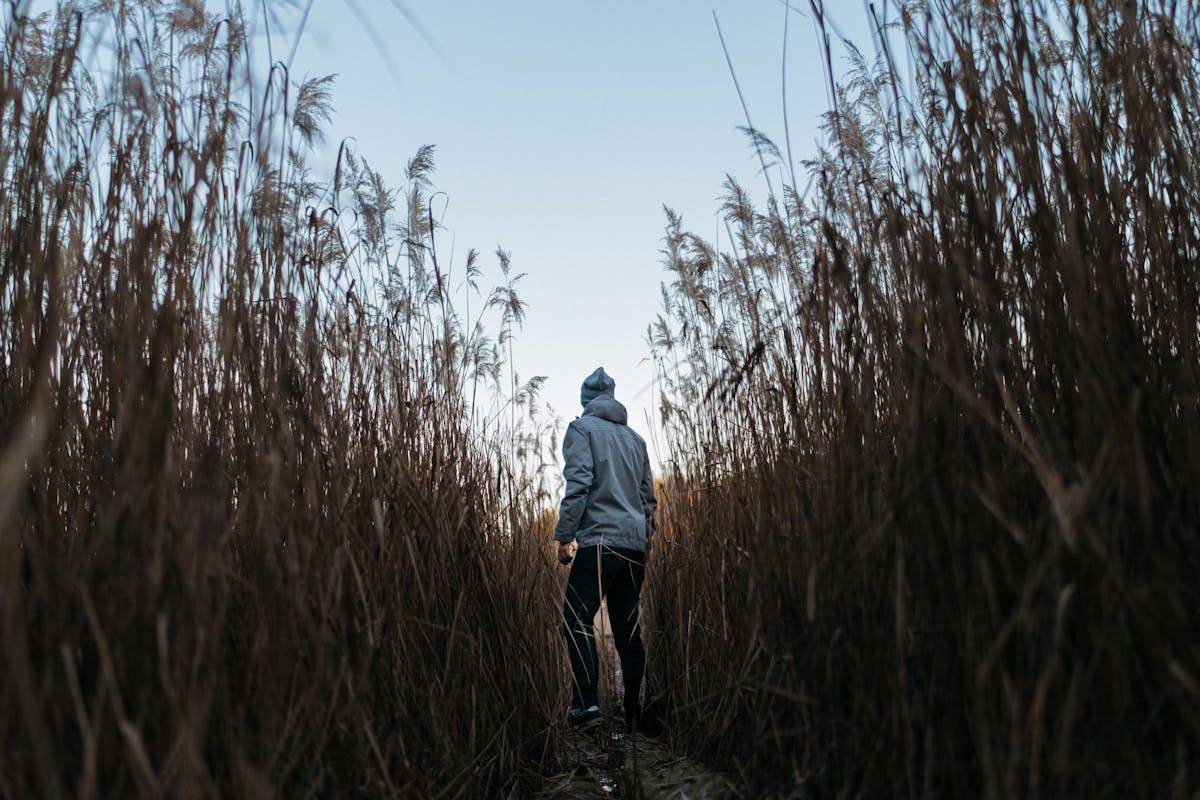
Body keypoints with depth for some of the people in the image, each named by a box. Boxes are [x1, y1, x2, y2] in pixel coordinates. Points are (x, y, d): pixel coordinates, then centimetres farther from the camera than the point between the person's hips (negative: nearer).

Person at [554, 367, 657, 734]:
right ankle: (635, 713, 10)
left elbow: (578, 484, -11)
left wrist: (564, 536, -9)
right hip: (636, 545, 7)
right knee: (628, 629, 10)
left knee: (577, 620, -5)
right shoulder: (635, 437, 21)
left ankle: (587, 703, -16)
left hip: (599, 541, -6)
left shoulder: (582, 428, 1)